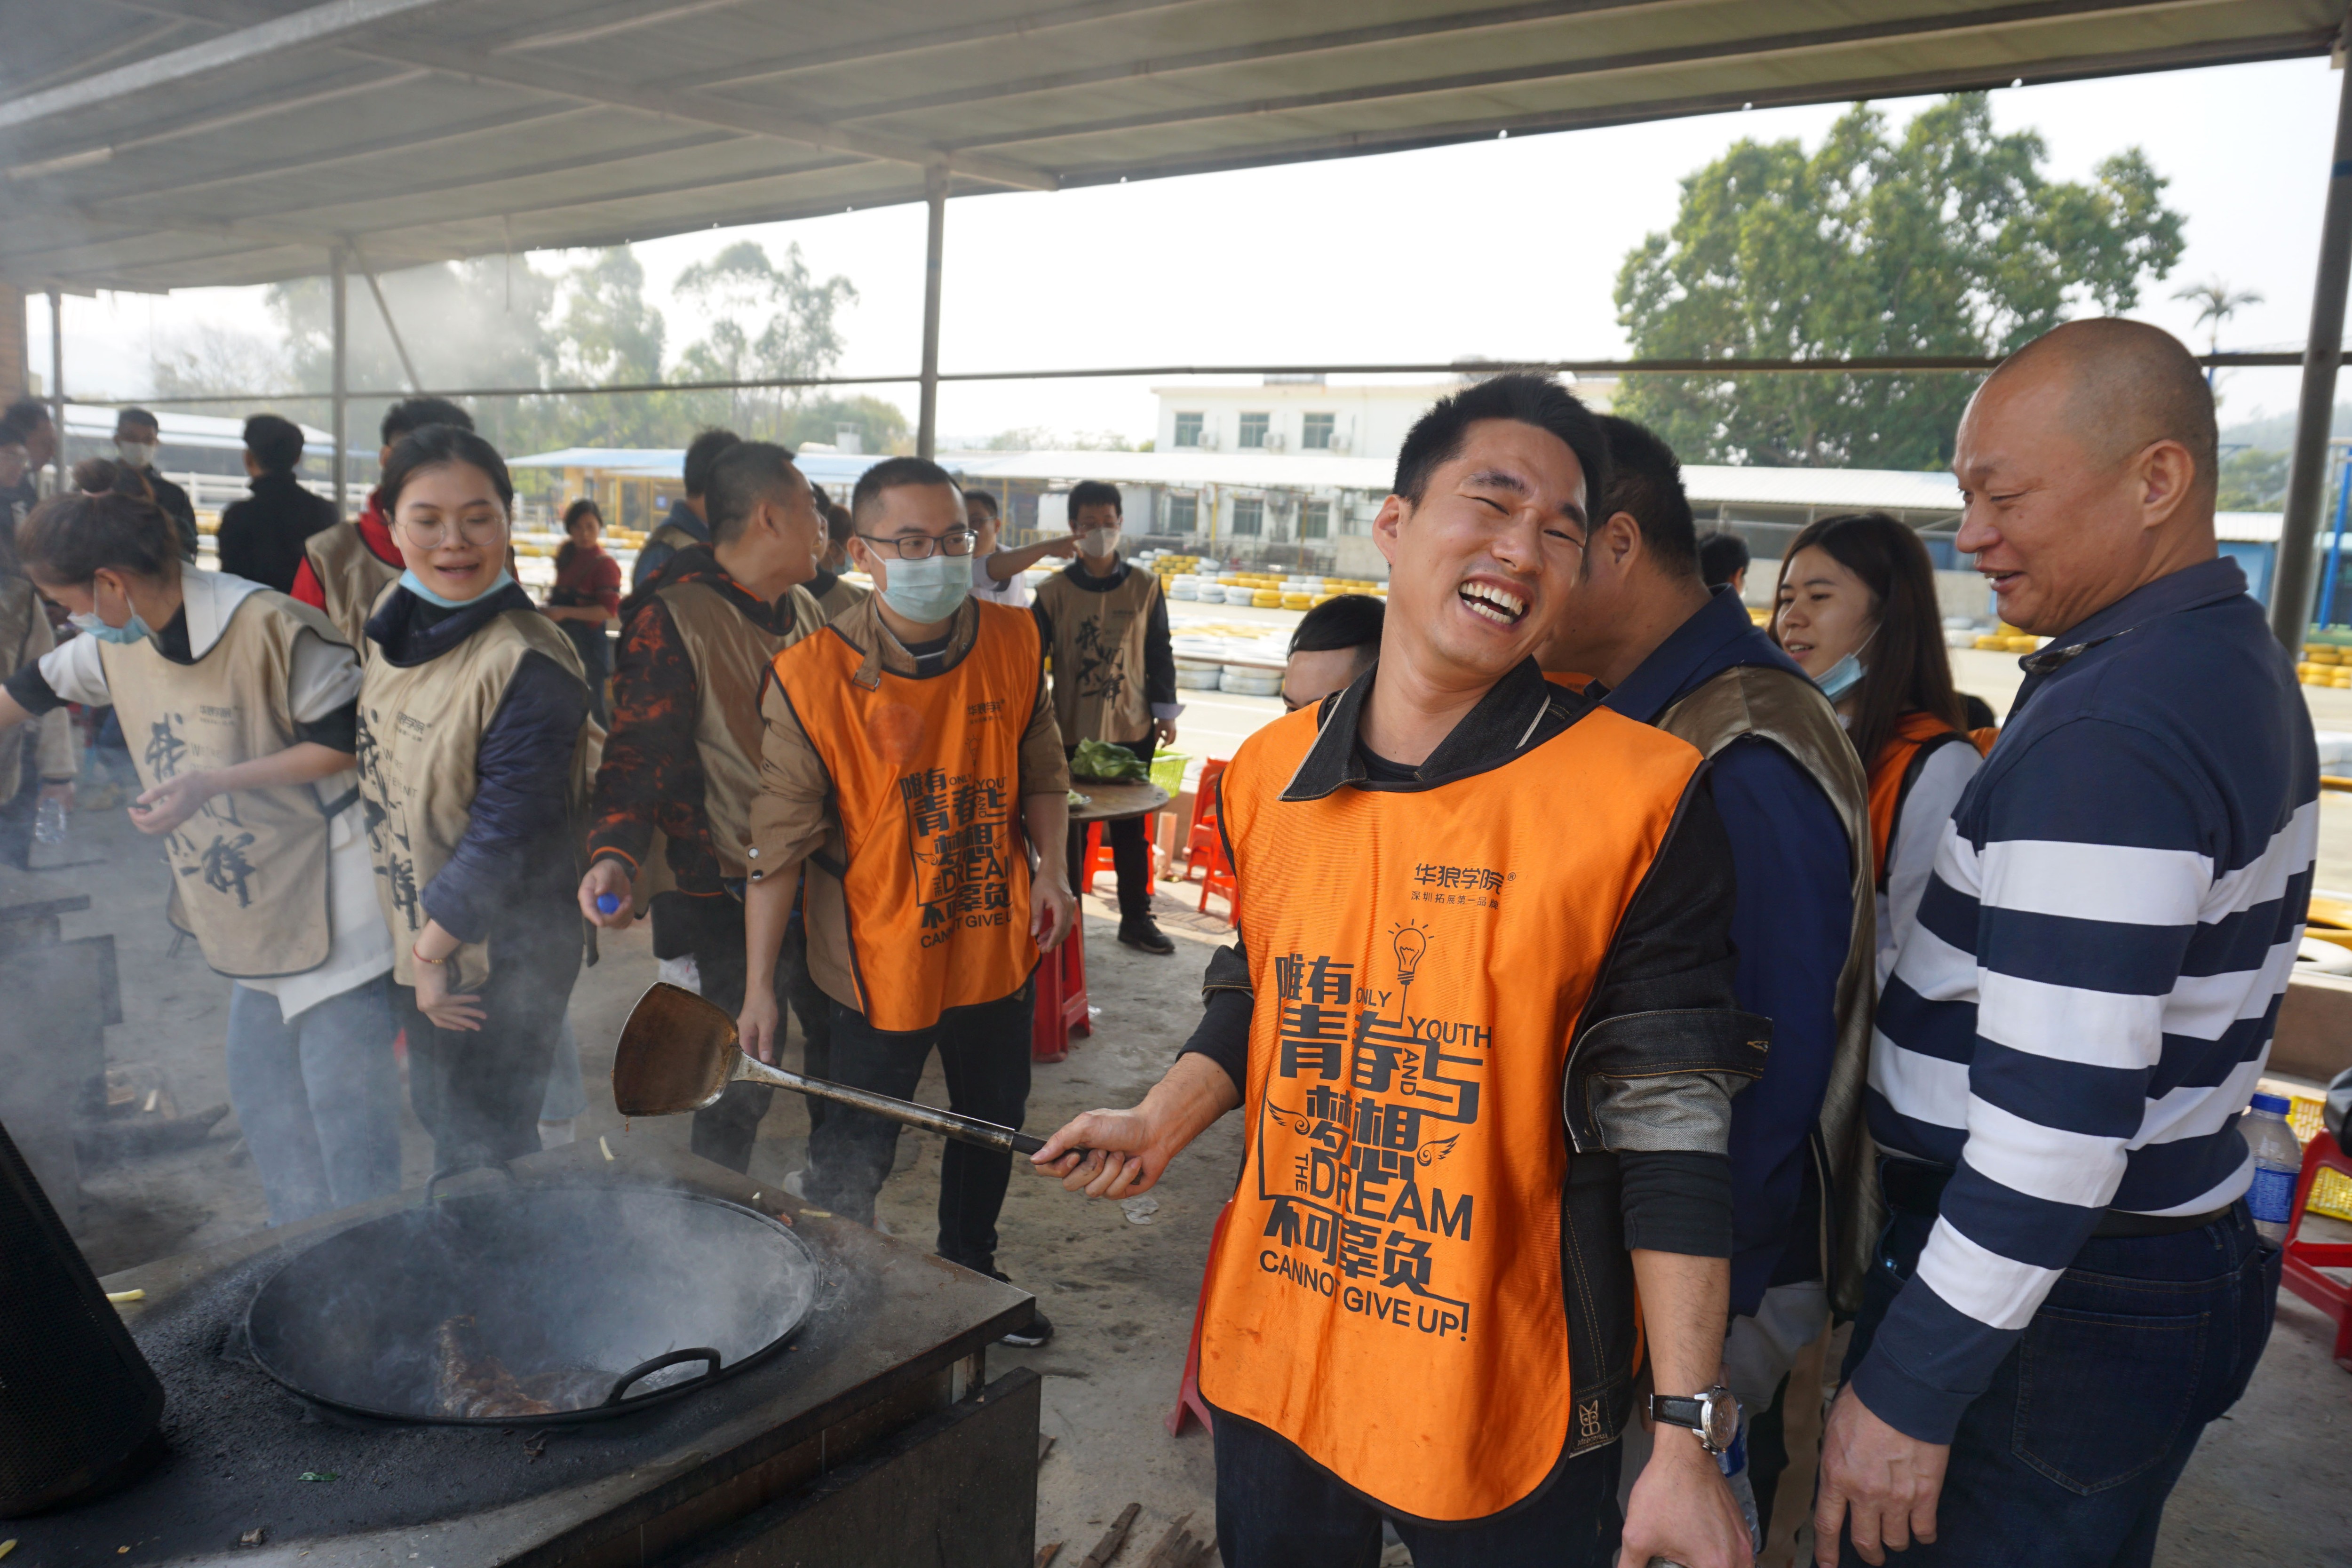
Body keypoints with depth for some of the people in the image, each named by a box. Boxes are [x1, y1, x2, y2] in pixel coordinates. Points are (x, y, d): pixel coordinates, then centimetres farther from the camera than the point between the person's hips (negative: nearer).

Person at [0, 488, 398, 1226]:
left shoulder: (267, 626, -19)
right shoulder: (116, 643, 8)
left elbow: (349, 739, -18)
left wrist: (212, 784, -20)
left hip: (332, 907, -9)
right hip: (255, 910, 9)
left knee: (342, 1096, -2)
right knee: (260, 1085, 17)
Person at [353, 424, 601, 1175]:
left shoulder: (529, 665, -25)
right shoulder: (398, 620, 1)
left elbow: (507, 834, -24)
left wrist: (434, 946, -13)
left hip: (497, 960, -8)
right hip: (414, 942, 8)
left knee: (478, 1151, 7)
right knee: (438, 1115, 25)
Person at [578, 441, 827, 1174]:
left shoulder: (804, 610, 10)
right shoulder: (672, 616, -14)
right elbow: (638, 751, -19)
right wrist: (615, 854, -34)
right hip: (726, 895, -7)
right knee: (741, 1079, -2)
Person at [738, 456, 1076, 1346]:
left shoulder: (1013, 644, -5)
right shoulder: (811, 676, -18)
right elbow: (778, 842, -13)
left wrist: (1050, 867, -7)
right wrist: (760, 985, -11)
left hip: (998, 947, 5)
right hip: (878, 962, -5)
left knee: (993, 1124, 24)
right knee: (852, 1158, 5)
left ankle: (970, 1266, 49)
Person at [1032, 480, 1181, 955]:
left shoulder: (1145, 587, 2)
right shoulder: (1053, 592, -2)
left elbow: (1160, 653, 8)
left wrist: (1165, 712, 7)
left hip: (1132, 729, 1)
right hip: (1071, 732, -1)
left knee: (1131, 828, 10)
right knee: (1069, 826, 7)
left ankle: (1136, 918, 22)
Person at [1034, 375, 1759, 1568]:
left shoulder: (1642, 800, -14)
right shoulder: (1268, 774, 0)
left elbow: (1670, 1127, -14)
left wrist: (1686, 1440, -15)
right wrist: (1165, 1121, -2)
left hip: (1505, 1403, -4)